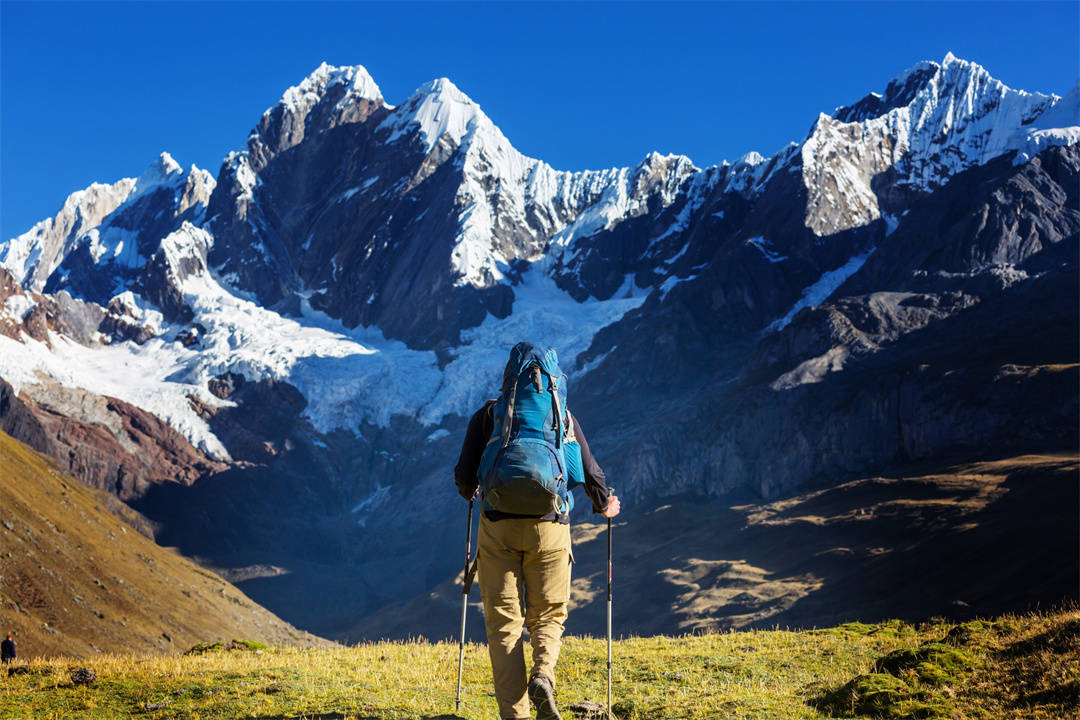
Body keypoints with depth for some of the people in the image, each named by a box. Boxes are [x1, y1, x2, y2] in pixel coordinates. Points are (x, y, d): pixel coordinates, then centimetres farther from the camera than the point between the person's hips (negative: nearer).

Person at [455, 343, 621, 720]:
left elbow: (465, 474, 5)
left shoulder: (486, 415, 9)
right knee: (547, 616, 13)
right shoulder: (562, 415, 11)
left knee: (504, 621, 4)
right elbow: (589, 471, 8)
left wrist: (470, 491, 29)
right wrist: (603, 505, 28)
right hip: (550, 526, 1)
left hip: (498, 525, 0)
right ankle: (542, 676, -17)